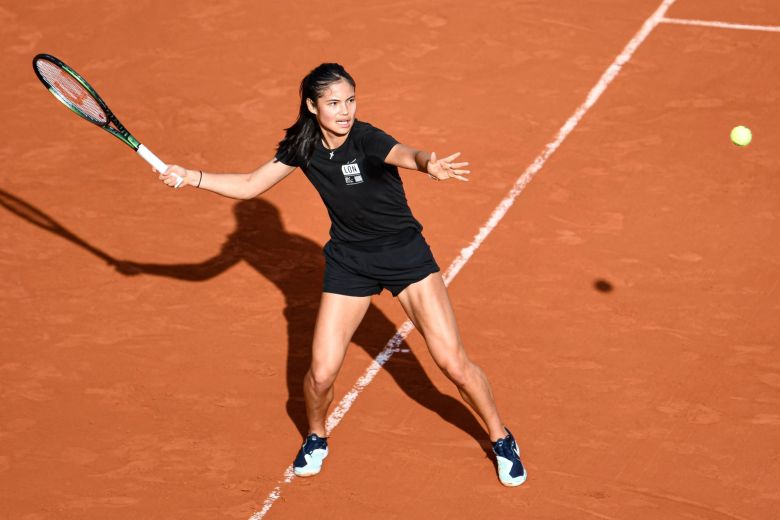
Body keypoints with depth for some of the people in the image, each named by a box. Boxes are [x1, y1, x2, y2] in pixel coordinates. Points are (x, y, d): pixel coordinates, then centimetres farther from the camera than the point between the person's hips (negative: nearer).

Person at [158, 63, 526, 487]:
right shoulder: (302, 146, -9)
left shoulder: (366, 139, -25)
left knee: (452, 361, -5)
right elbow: (250, 186, 3)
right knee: (321, 373, -3)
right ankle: (316, 438, 29)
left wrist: (429, 165, -71)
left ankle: (501, 438, 19)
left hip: (405, 252, -3)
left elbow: (404, 153, -48)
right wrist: (194, 177, -10)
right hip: (349, 260, 3)